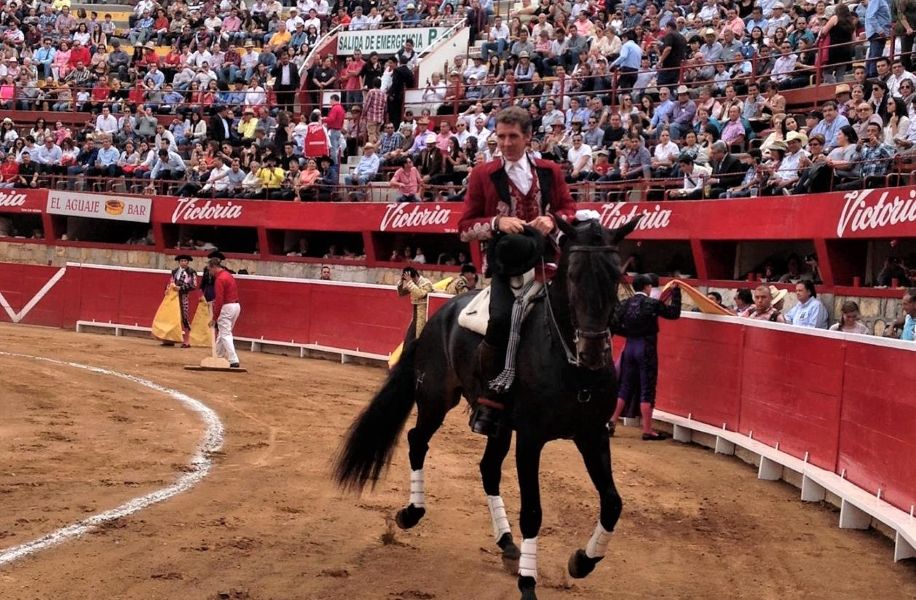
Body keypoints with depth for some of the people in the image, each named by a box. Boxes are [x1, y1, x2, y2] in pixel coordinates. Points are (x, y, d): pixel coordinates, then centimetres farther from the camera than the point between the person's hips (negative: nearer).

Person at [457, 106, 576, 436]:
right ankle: (491, 399, -19)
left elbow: (570, 210, 15)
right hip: (505, 263, -3)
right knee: (502, 317, -29)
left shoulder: (550, 171, 11)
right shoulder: (482, 175, 6)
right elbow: (465, 228, 4)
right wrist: (497, 223, -15)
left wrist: (553, 220, -8)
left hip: (545, 259, 3)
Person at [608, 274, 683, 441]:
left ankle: (612, 422, 14)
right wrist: (676, 291, 5)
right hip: (646, 349, -5)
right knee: (647, 390, 0)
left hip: (630, 347, 5)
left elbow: (614, 326, 0)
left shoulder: (625, 304, 3)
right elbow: (674, 313, -1)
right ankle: (647, 430, 2)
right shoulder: (652, 303, -9)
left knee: (625, 387, 14)